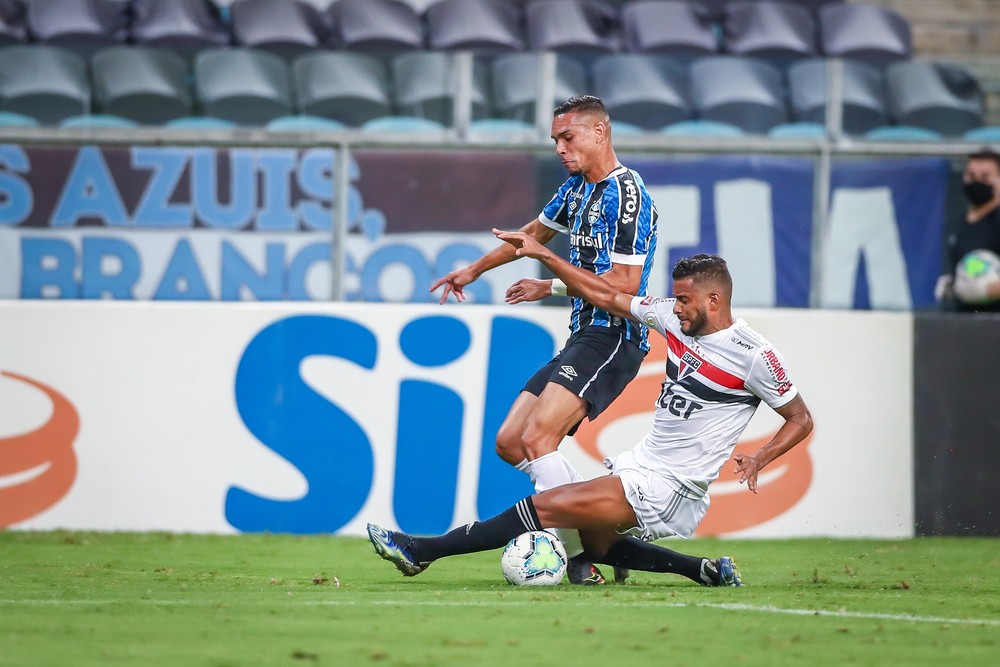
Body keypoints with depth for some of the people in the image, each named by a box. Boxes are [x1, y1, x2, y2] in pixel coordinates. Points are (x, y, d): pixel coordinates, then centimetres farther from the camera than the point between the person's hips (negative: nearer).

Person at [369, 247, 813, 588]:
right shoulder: (676, 318, 4)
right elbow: (606, 297, 11)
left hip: (670, 487, -9)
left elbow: (800, 419, -6)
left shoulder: (753, 355, -14)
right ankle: (706, 571, 23)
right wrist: (542, 255, 6)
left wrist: (759, 460, -22)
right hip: (640, 462, 9)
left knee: (545, 506, -15)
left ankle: (422, 552, -11)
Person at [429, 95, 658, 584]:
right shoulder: (578, 187, 16)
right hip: (583, 337, 10)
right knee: (509, 443, 6)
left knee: (538, 437, -23)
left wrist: (553, 287, -13)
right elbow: (536, 232, 34)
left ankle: (580, 559, -21)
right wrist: (474, 270, 43)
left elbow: (625, 282, -20)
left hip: (611, 337, -10)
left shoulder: (625, 192, -13)